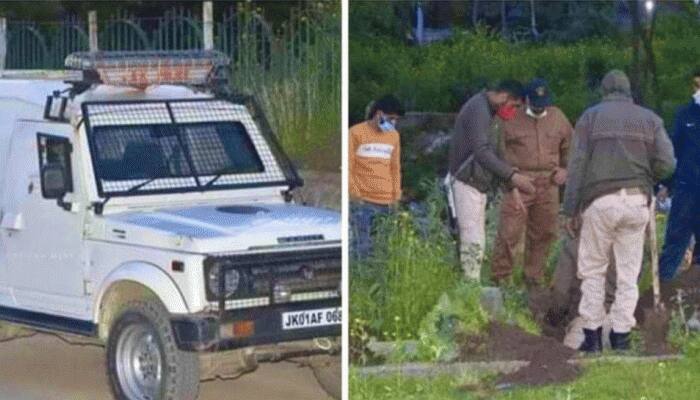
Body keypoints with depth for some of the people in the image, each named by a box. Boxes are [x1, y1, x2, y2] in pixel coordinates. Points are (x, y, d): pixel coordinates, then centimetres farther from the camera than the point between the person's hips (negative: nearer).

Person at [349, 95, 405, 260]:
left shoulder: (394, 135, 15)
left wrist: (396, 196, 12)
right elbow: (347, 166, -1)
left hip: (386, 202, 4)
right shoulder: (356, 133, 0)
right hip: (363, 202, -4)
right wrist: (354, 193, -5)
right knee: (363, 248, -9)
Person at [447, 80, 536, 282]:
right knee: (474, 242, -13)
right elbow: (481, 152, -25)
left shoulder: (483, 108, 15)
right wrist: (512, 176, -28)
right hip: (467, 183, -10)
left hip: (476, 183, 10)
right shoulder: (478, 110, -17)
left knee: (472, 241, 11)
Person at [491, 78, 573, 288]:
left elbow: (569, 147, 23)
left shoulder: (558, 118, 10)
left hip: (548, 184, 4)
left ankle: (534, 278, 21)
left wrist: (565, 169, 9)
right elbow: (499, 151, -2)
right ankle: (500, 278, 1)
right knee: (509, 231, -8)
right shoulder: (511, 118, -2)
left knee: (543, 234, 8)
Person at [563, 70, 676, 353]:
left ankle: (592, 333, 6)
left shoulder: (591, 117, 6)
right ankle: (621, 335, 6)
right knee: (628, 272, 8)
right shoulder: (649, 119, 10)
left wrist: (571, 210, 1)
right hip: (637, 202, 1)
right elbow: (666, 164, 1)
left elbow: (576, 165, 0)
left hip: (600, 200, -1)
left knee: (592, 269, 9)